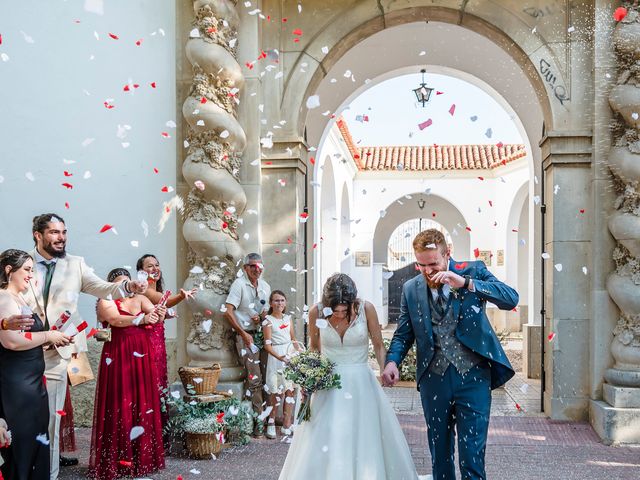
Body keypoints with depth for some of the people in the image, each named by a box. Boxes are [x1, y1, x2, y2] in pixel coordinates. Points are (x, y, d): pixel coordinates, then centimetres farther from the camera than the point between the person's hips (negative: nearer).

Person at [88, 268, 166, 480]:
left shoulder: (140, 299, 13)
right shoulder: (106, 302, 1)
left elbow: (153, 313, -3)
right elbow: (116, 319, -18)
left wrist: (160, 314, -26)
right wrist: (142, 319, -30)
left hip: (142, 357, 4)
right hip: (118, 357, -4)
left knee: (143, 403, 6)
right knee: (119, 406, -3)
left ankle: (143, 455, 16)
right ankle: (117, 460, 5)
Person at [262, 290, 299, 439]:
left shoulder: (288, 318, 10)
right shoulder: (268, 321, -5)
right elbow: (267, 345, -9)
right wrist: (280, 357, -20)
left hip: (291, 355, 5)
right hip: (276, 357, -5)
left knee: (290, 390, 3)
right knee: (276, 392, -1)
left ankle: (287, 426, 11)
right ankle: (271, 424, 15)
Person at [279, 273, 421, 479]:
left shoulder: (366, 308, -12)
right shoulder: (316, 312, -9)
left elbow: (378, 346, -1)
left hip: (361, 383, 0)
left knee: (367, 443, 3)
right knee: (322, 444, -1)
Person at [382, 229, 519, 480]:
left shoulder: (473, 271, -2)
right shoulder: (411, 288, 6)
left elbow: (511, 298, -14)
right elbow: (404, 333, 10)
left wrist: (466, 283, -25)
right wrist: (392, 361, -10)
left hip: (473, 375, -3)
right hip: (433, 377, 3)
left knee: (472, 452, -3)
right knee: (439, 450, 14)